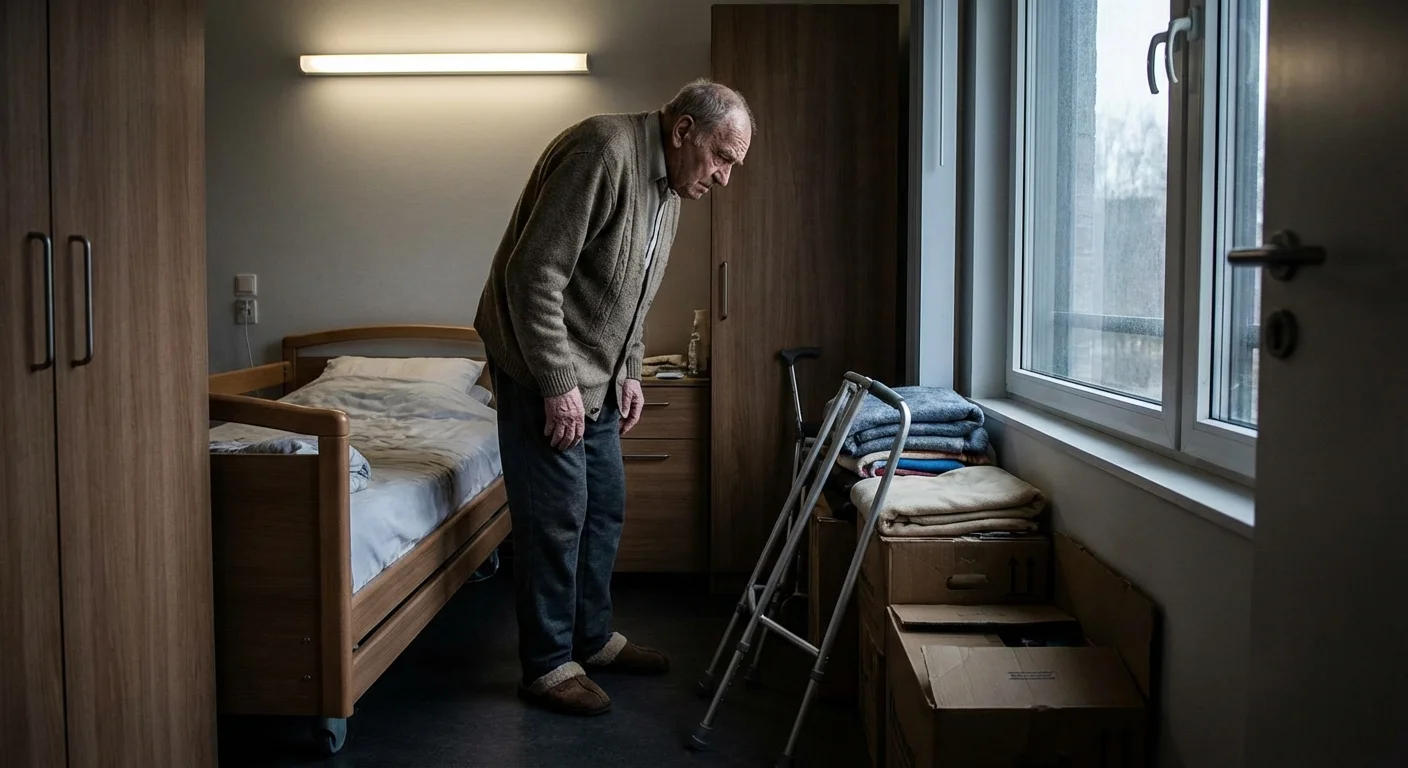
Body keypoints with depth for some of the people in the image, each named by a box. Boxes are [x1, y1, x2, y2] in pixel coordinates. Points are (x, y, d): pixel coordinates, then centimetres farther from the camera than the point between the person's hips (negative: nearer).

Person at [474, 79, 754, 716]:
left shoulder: (668, 188, 8)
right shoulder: (603, 153, -23)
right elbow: (533, 274, -26)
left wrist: (629, 372, 12)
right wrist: (557, 383, -24)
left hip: (595, 374, 10)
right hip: (540, 365, -9)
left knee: (605, 506, 14)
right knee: (556, 514, -4)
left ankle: (592, 638, 30)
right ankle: (547, 665, 11)